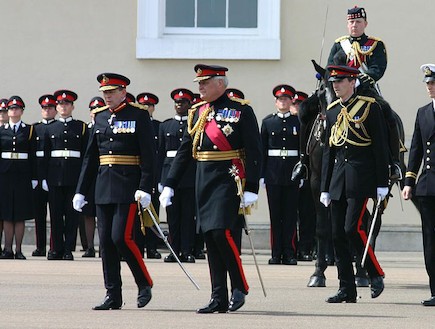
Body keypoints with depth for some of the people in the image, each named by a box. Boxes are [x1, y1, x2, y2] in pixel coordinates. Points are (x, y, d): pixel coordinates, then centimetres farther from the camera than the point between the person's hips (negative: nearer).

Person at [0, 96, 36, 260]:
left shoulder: (29, 130, 6)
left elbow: (33, 155, 4)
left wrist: (34, 178, -1)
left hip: (22, 175, -1)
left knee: (20, 215, 0)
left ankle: (18, 250, 4)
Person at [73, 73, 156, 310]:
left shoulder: (139, 115, -4)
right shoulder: (99, 117, 13)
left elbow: (148, 155, -9)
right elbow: (90, 157, 16)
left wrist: (145, 188, -17)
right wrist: (81, 191, 13)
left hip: (128, 187, -6)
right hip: (104, 188, 6)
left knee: (121, 237, -13)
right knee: (106, 242, 4)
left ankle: (144, 284, 6)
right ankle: (113, 296, 9)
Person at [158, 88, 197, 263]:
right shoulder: (165, 125, 14)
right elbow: (160, 152, 13)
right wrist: (159, 179, 7)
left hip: (190, 175, -2)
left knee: (188, 214, -2)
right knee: (172, 215, 3)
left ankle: (187, 251, 1)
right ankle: (175, 250, 7)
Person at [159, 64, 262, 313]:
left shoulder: (241, 112, -4)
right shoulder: (198, 113, 13)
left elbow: (254, 152, -8)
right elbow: (184, 151, 16)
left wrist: (251, 189, -15)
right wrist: (169, 185, 11)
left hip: (228, 180, -6)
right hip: (203, 182, 6)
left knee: (221, 232, -16)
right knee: (210, 237, 4)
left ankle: (240, 287, 1)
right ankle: (219, 299, 7)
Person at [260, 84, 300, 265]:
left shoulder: (297, 121, 6)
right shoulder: (268, 122, 8)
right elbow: (262, 150, 6)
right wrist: (261, 175, 0)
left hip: (292, 170, -1)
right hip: (273, 171, 1)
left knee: (291, 213, -1)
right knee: (275, 213, 1)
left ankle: (290, 253, 2)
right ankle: (276, 253, 4)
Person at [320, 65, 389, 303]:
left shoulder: (369, 107, -3)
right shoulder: (332, 111, 13)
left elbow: (380, 147, -5)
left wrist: (382, 184, -8)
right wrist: (325, 187, 13)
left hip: (360, 179, -6)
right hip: (338, 181, 6)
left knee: (353, 228, -14)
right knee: (338, 235, 2)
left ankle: (376, 274, 5)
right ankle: (347, 289, 7)